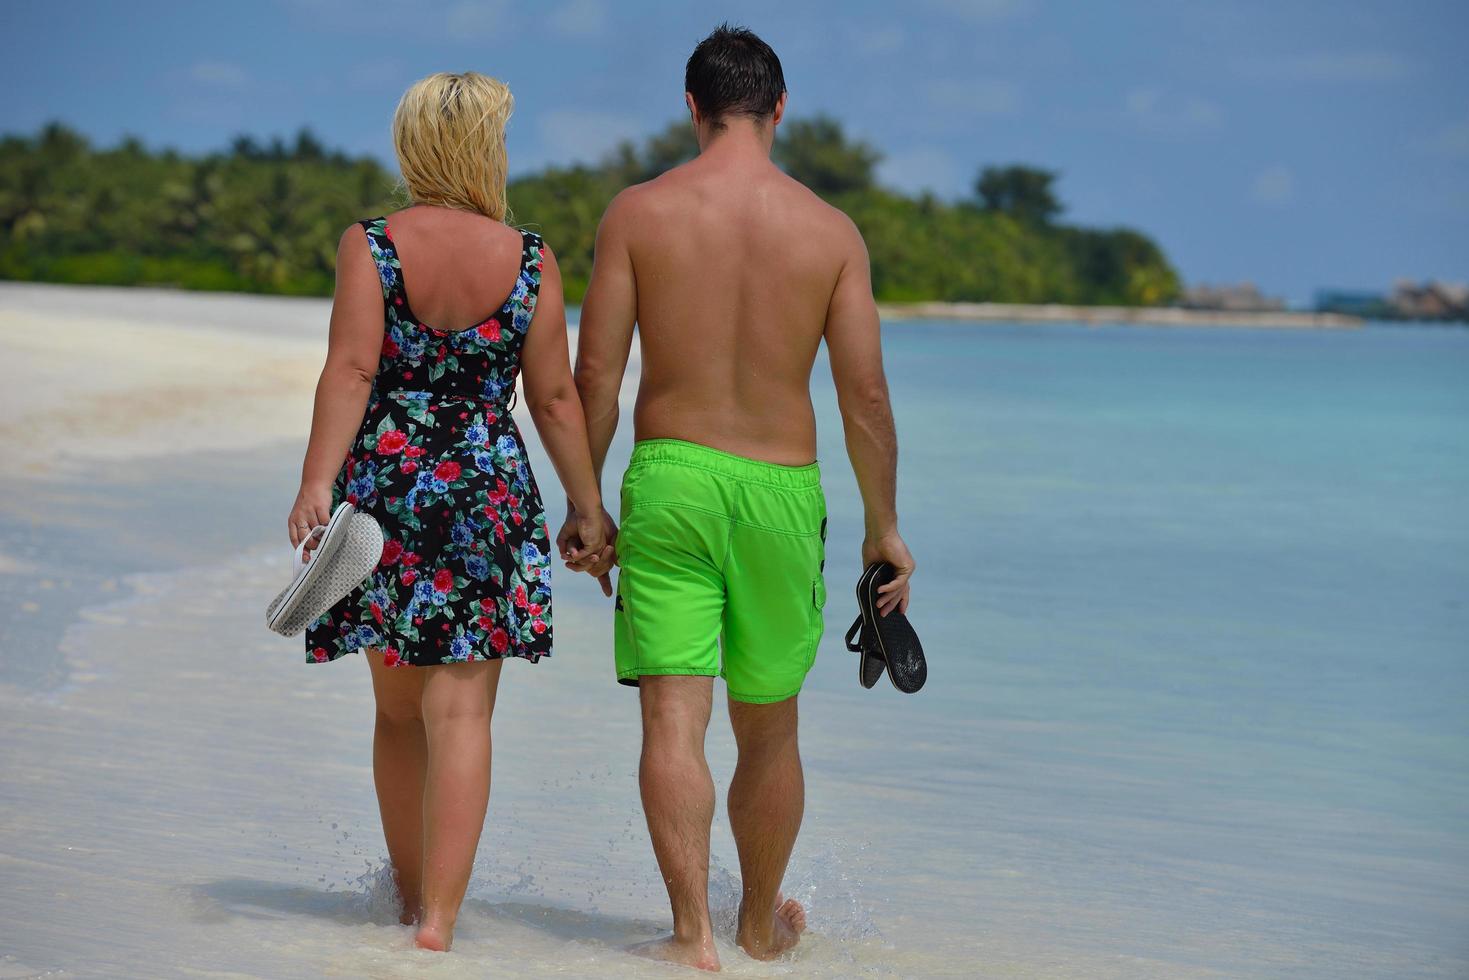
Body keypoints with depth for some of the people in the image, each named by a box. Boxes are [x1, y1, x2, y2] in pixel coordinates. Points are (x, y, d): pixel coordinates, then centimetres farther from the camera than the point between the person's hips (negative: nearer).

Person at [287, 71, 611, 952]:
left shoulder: (371, 246, -2)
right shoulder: (529, 260, 0)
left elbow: (351, 369, -11)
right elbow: (555, 397, 1)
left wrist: (317, 483, -15)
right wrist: (589, 508, 8)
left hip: (383, 485, 1)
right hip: (486, 494, -1)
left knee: (399, 711, 17)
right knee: (461, 713, -2)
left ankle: (413, 892, 30)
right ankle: (438, 918, -11)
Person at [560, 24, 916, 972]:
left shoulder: (637, 212, -2)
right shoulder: (832, 230, -1)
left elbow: (596, 376, -4)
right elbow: (865, 393, -2)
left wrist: (582, 502, 6)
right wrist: (884, 528, 6)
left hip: (668, 476, -1)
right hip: (781, 491, 1)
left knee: (673, 717, -3)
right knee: (769, 726, 15)